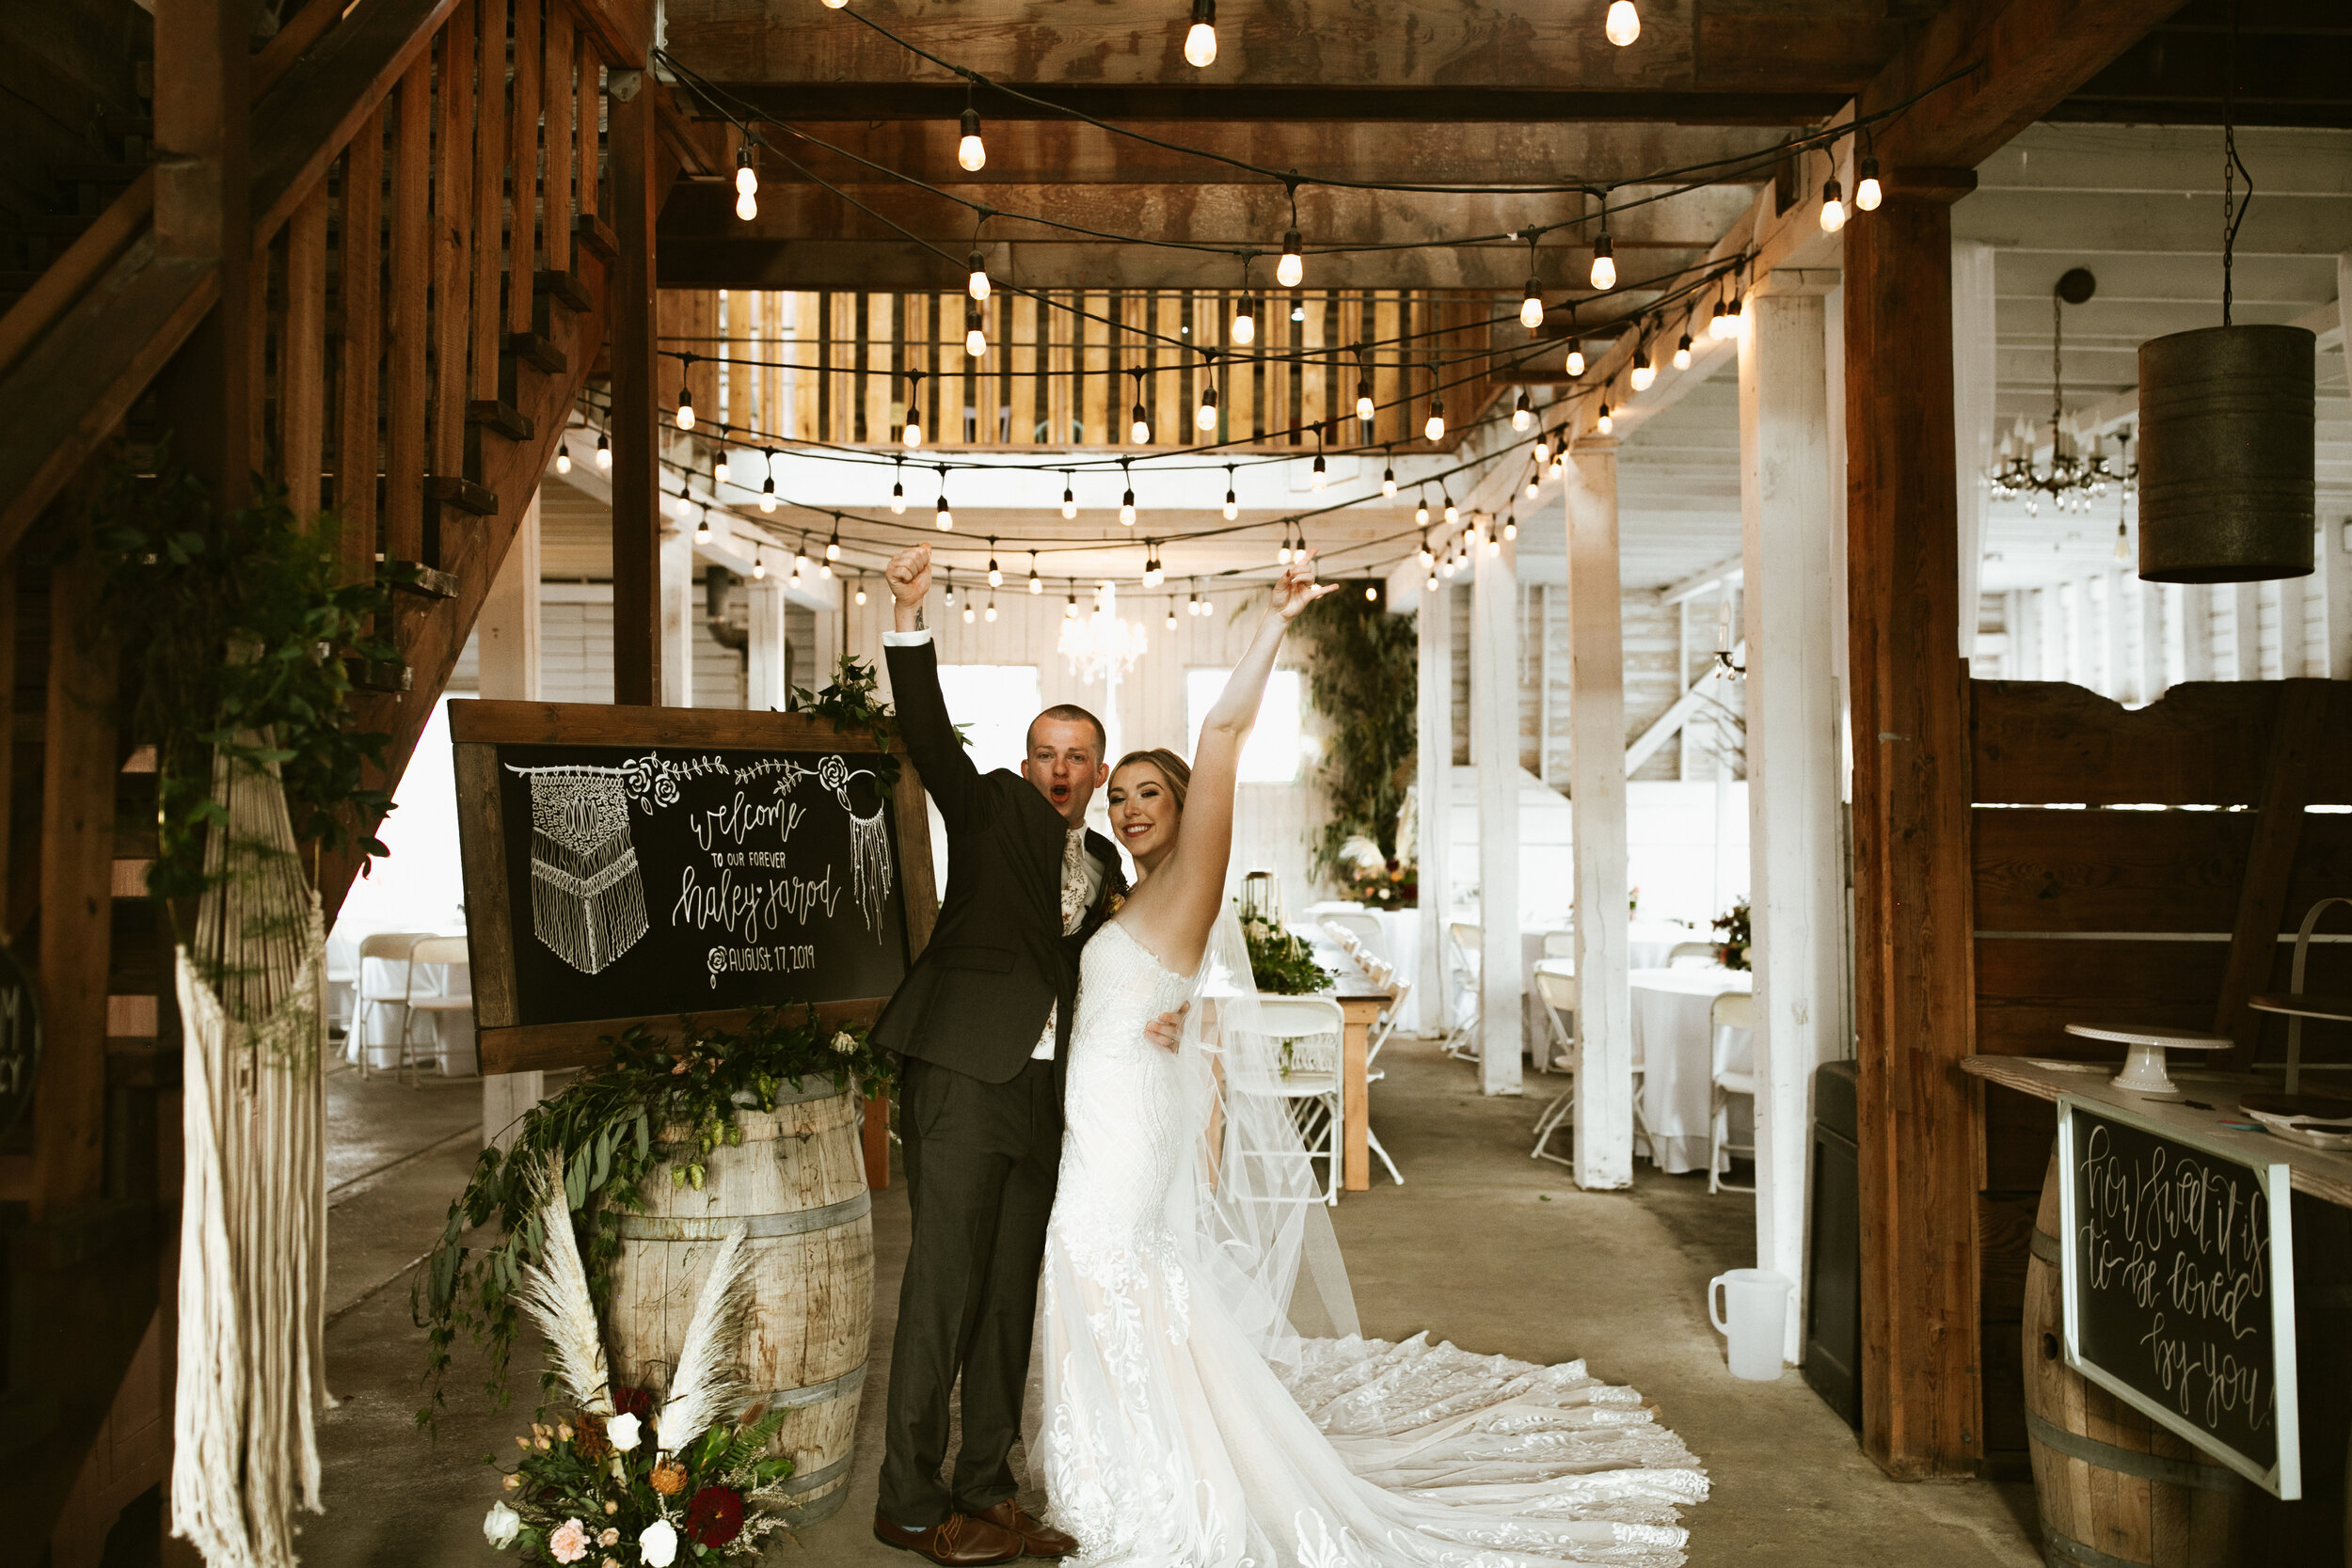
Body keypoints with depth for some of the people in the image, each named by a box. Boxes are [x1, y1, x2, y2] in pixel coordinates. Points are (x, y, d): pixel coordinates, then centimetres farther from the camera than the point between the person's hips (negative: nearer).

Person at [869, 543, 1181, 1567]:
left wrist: (1154, 1020, 1)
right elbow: (928, 732, -13)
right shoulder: (993, 810, 2)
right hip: (963, 1079, -6)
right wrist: (909, 619, -27)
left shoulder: (1105, 867, 18)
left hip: (1042, 1098, 6)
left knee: (1010, 1297, 11)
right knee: (942, 1291, -4)